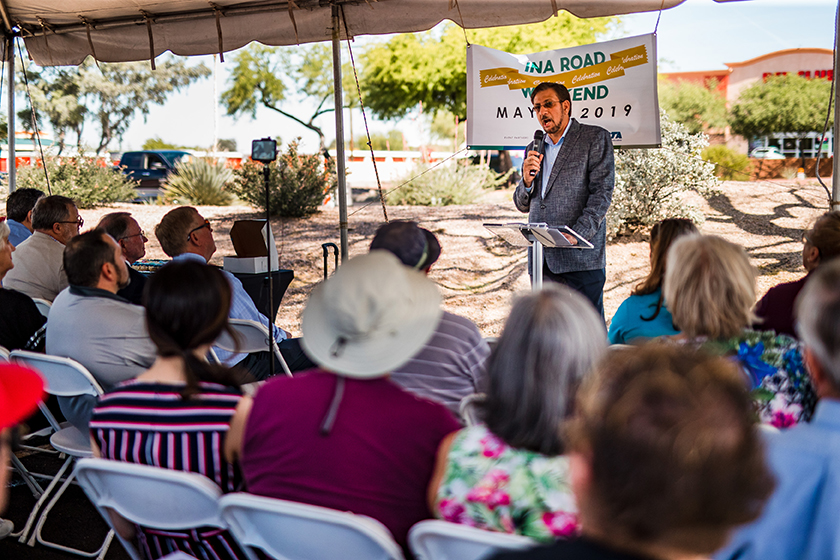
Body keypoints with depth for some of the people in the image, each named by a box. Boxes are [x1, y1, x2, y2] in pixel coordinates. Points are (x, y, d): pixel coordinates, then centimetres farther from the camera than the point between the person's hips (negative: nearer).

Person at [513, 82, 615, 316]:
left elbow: (602, 193, -7)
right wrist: (527, 180, -1)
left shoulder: (595, 138, 3)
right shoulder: (534, 149, 20)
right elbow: (523, 205, 21)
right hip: (541, 260, 5)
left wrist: (578, 235, -19)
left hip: (580, 258, -5)